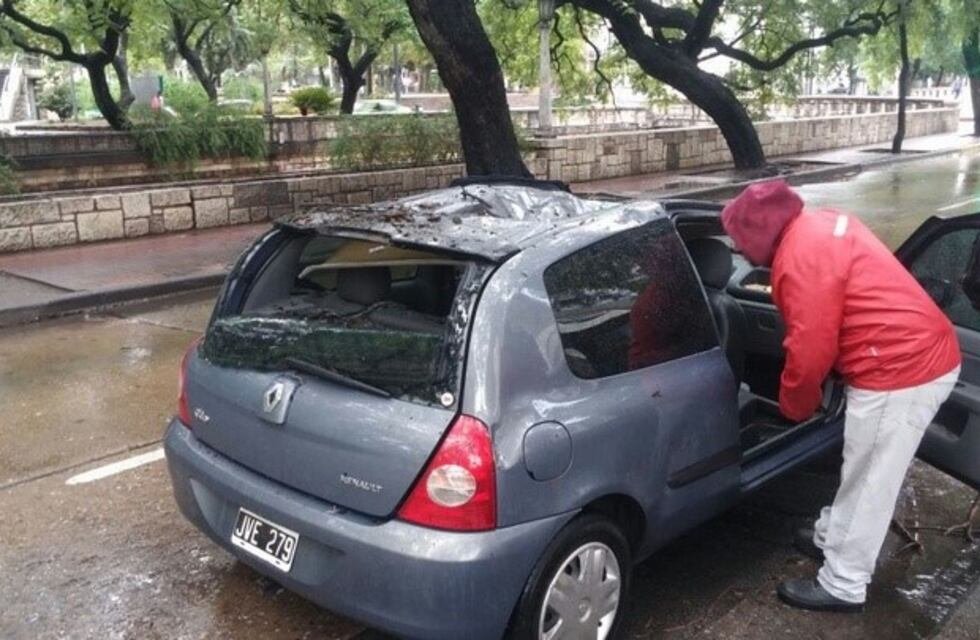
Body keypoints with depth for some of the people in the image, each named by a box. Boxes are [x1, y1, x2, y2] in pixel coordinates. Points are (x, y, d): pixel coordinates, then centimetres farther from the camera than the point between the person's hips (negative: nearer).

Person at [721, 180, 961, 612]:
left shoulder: (802, 257, -20)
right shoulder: (822, 226, 11)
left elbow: (810, 349, -19)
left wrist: (794, 404, -2)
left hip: (900, 370, -10)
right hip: (924, 354, 10)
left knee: (869, 483, 3)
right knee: (863, 473, 24)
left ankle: (843, 587, 16)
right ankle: (831, 537, 41)